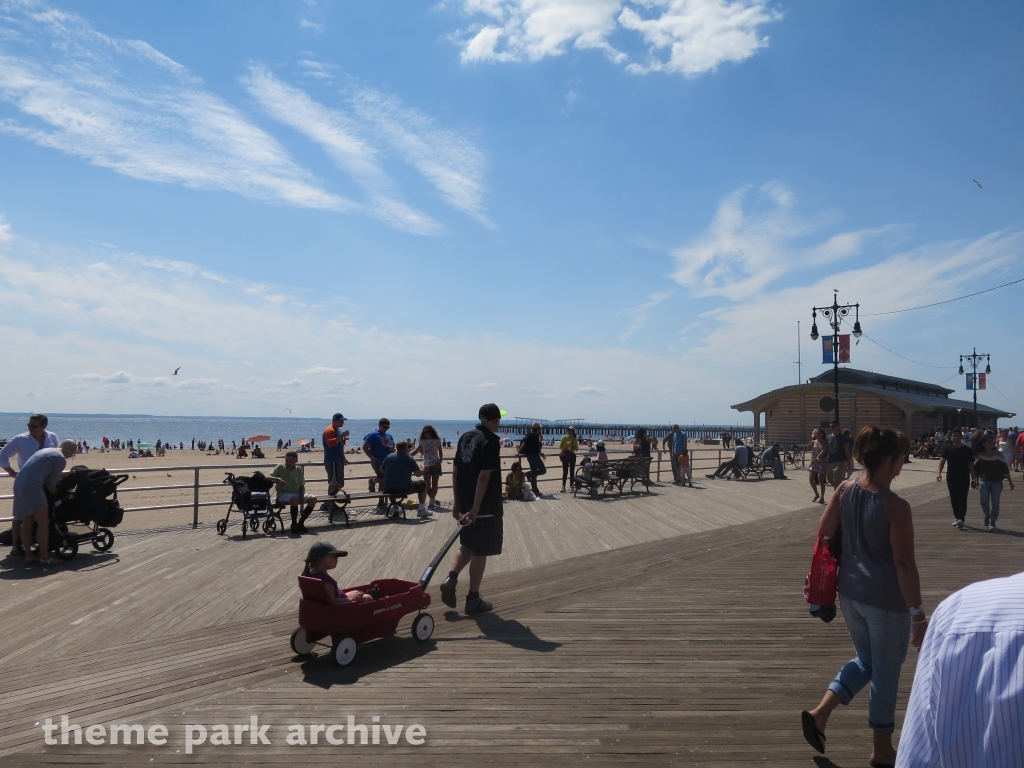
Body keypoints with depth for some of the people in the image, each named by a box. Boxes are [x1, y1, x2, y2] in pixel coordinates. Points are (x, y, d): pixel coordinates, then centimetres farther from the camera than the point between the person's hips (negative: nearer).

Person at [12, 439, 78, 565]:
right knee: (43, 522, -1)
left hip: (19, 484, 9)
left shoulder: (45, 450, 22)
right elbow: (51, 484, 0)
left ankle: (28, 556, 17)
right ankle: (44, 557, 0)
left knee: (27, 523, 14)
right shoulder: (61, 459, -4)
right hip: (32, 487, -9)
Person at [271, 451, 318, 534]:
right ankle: (294, 524, -20)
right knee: (294, 499, -38)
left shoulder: (299, 469, 8)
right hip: (283, 494, -5)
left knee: (313, 499, -18)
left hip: (297, 493, 5)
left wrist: (302, 495, -9)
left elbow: (302, 486, 11)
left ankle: (300, 523, -10)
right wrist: (278, 479, -31)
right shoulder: (280, 467, -1)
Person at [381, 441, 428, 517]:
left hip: (388, 490, 4)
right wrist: (424, 470, 17)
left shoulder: (388, 457, 5)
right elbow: (418, 474, -4)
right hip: (404, 489, -4)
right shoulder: (409, 458, -6)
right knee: (423, 484, 16)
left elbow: (381, 471, 14)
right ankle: (422, 510, 19)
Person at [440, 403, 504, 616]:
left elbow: (455, 471, 10)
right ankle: (473, 600, 11)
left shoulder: (465, 437, 7)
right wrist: (475, 509, -21)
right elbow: (484, 476, -21)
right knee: (480, 551, 4)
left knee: (467, 545, 22)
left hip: (465, 503, 7)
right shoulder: (491, 441, -14)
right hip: (485, 507, -7)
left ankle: (451, 578, 3)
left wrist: (457, 502, 16)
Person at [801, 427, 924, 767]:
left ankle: (820, 712, 16)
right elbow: (905, 564, -19)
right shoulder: (896, 506, -20)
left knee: (865, 660, 25)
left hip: (850, 593, 6)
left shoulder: (845, 490, -3)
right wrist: (918, 613, -12)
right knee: (886, 672, 13)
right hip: (887, 601, -6)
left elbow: (823, 534, 3)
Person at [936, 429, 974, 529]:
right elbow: (942, 460, -4)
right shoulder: (947, 448, 2)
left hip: (964, 478, -2)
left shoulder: (968, 450, 1)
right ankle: (956, 517, 22)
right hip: (951, 478, 2)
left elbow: (971, 465, 3)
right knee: (953, 499, 10)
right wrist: (939, 472, -18)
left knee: (962, 499, -9)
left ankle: (961, 519, -16)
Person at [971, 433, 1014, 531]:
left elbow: (1005, 469, 3)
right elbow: (976, 470, 8)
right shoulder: (979, 455, 1)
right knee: (984, 502, -6)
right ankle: (987, 515, 23)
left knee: (995, 503, 2)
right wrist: (975, 480, 5)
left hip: (997, 482, 0)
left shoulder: (998, 455, -1)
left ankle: (992, 522, 12)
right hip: (984, 481, 0)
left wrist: (1010, 482, 3)